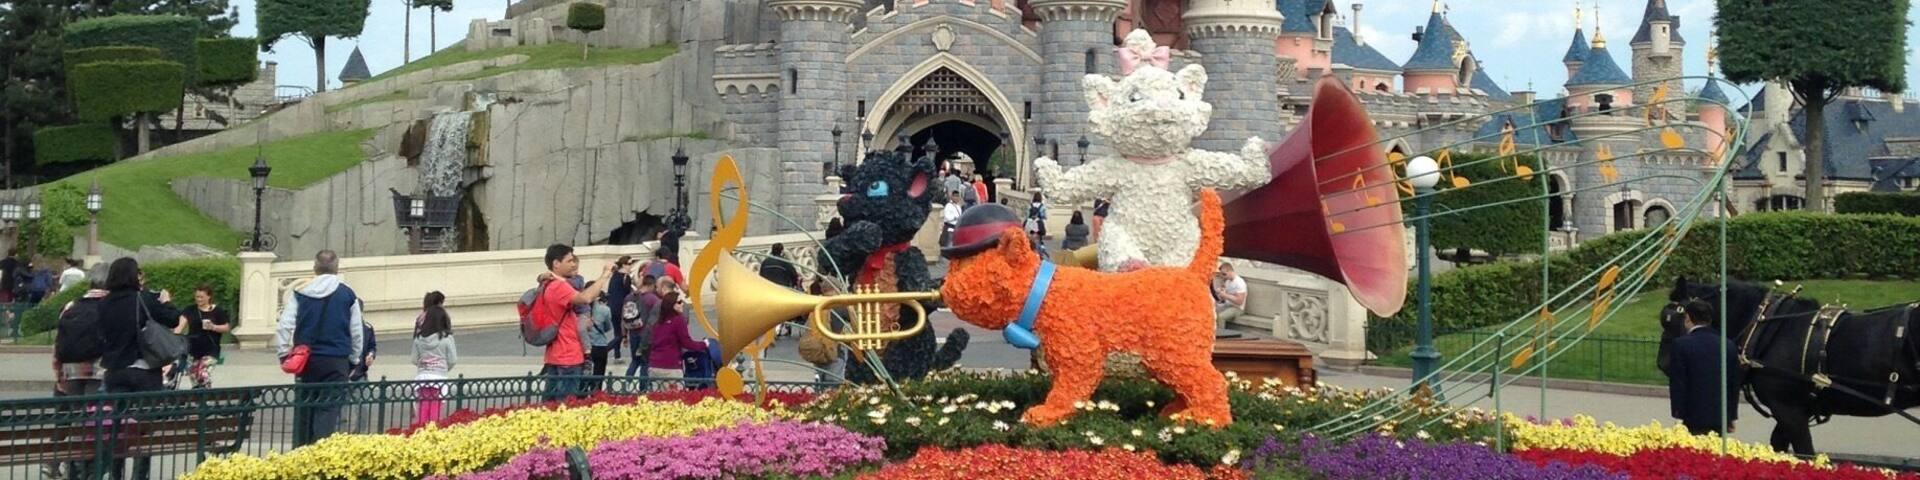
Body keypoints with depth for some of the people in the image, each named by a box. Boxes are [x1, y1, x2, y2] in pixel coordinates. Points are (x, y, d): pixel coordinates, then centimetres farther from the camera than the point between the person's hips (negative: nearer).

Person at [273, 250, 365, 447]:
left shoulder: (299, 293, 2)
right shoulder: (348, 294, 1)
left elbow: (283, 326, -3)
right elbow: (357, 333, 5)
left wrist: (284, 354, 7)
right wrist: (354, 360, 17)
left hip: (305, 361, 2)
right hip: (337, 361, -2)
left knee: (303, 409, 13)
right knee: (328, 409, -2)